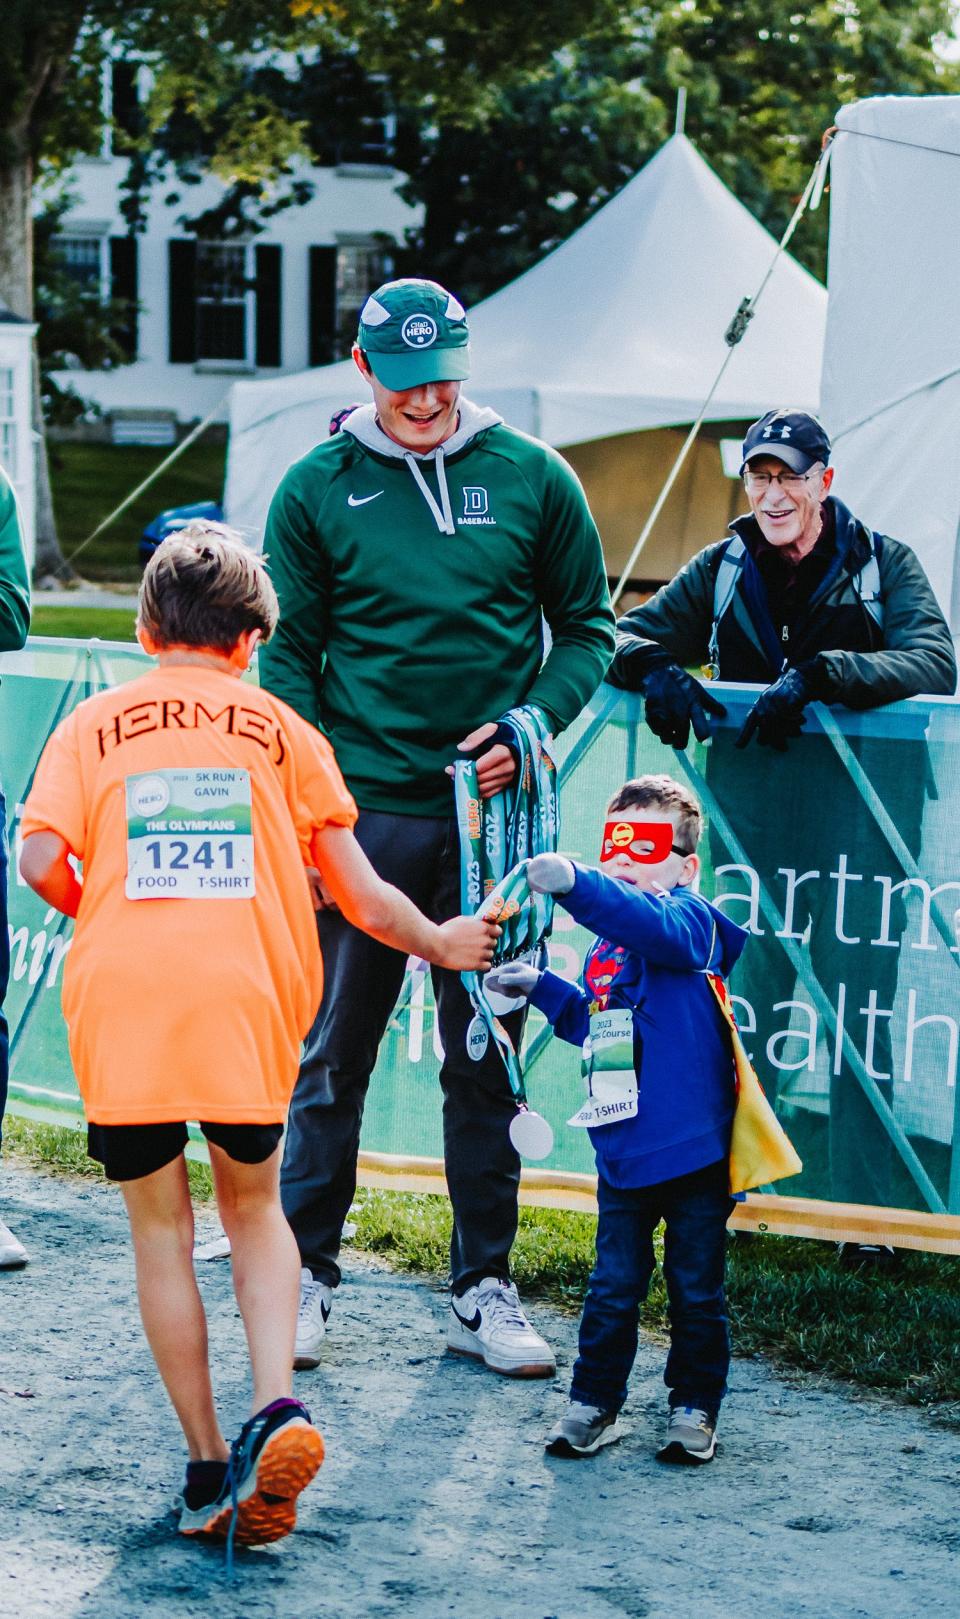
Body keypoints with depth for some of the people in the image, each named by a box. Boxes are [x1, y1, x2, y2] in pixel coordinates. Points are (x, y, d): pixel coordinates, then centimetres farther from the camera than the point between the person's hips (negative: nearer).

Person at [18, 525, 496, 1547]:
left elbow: (41, 861, 0)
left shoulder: (93, 725, 13)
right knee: (253, 1206, 19)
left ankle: (208, 1468, 11)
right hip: (246, 1003, 1)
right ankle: (275, 1406, -3)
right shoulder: (280, 730, 13)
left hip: (120, 1004, 0)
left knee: (159, 1230, 11)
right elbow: (360, 898, 12)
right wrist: (439, 942, 30)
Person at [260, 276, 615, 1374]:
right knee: (335, 1054, 4)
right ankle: (306, 1273, 18)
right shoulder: (317, 489, 3)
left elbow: (586, 627, 11)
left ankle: (482, 1288, 16)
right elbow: (288, 657, 4)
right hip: (363, 815, -1)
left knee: (485, 1057, 7)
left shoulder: (532, 479, 5)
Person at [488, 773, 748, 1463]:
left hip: (694, 1148, -6)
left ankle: (695, 1406, 20)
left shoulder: (690, 919, -11)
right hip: (622, 1149, 6)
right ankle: (594, 1403, 20)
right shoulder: (606, 948, 12)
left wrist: (574, 884, -49)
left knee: (696, 1289, 7)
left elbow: (652, 923, -36)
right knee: (614, 1287, 10)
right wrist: (542, 986, 15)